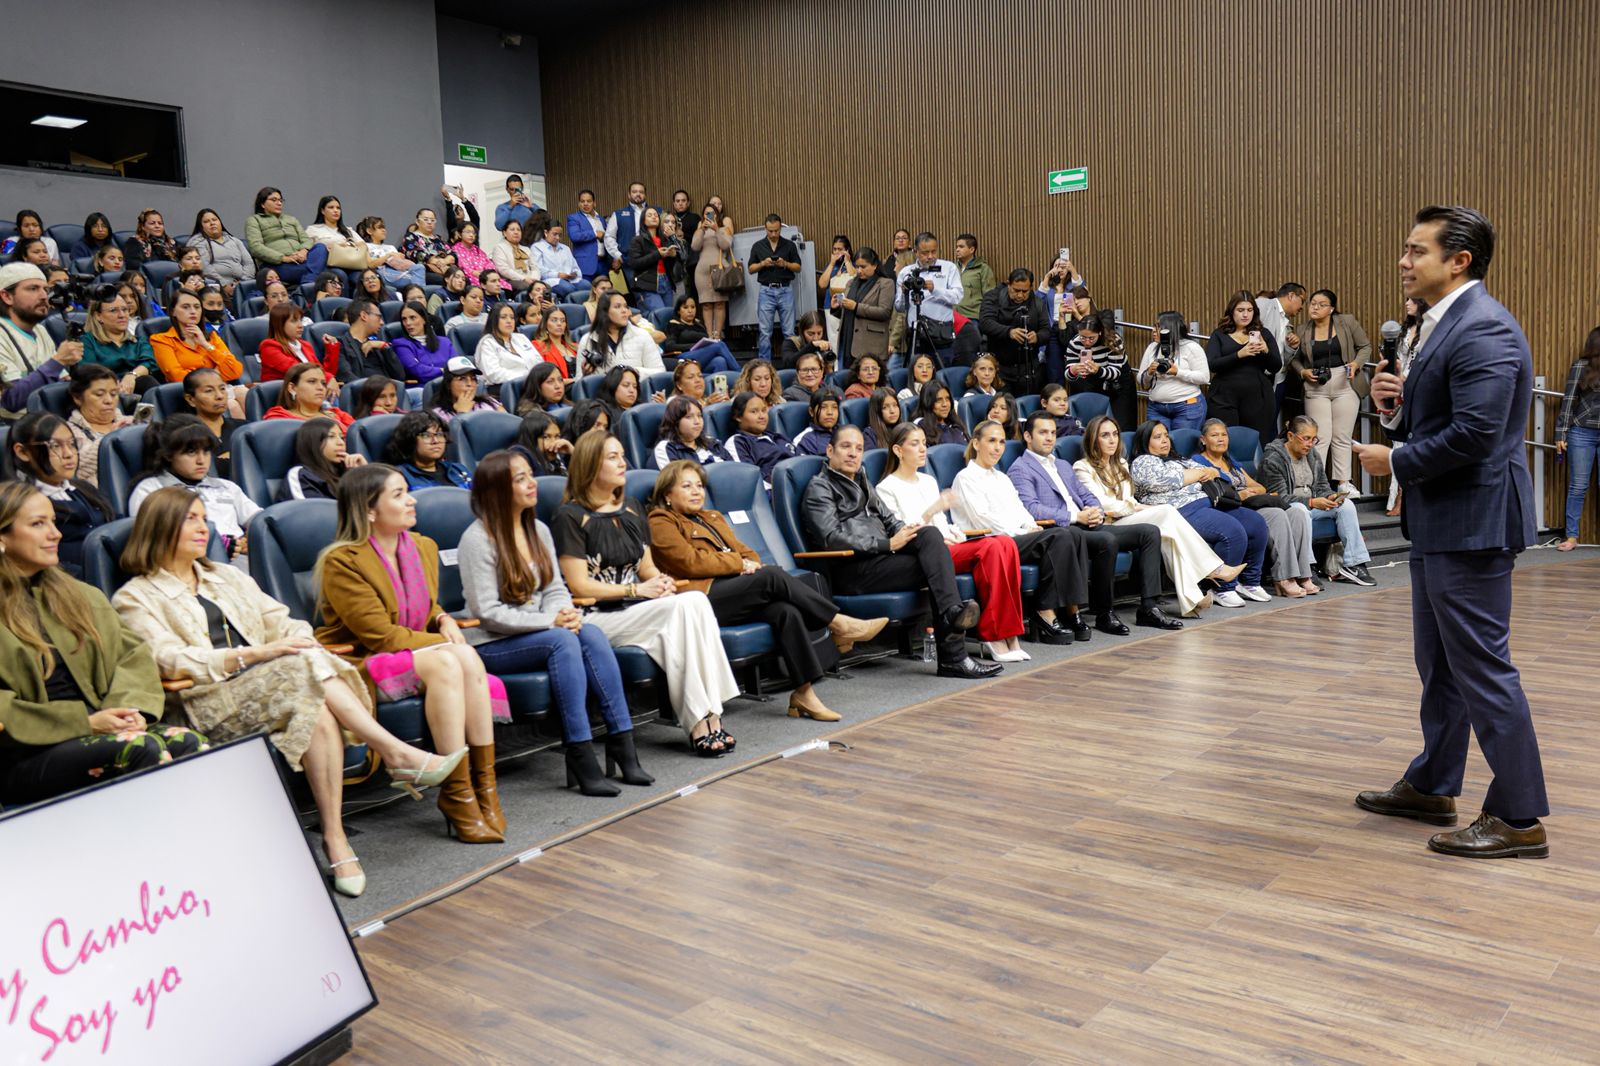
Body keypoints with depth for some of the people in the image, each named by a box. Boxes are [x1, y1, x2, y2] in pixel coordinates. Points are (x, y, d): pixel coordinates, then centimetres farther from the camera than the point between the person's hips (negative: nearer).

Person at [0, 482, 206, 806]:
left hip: (95, 729, 6)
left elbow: (131, 652, 15)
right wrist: (83, 721, -16)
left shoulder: (79, 595, 21)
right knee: (142, 748, -33)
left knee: (189, 742, -26)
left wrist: (131, 706, -6)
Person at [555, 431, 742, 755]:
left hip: (638, 608, 6)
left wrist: (660, 580, -1)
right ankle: (698, 723, -28)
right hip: (596, 618, -6)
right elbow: (579, 586, -8)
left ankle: (708, 717, -31)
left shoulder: (632, 509, 20)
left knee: (696, 600, -27)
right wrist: (636, 590, -12)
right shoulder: (571, 517, -2)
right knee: (681, 608, -30)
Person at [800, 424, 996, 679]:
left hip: (882, 555, 7)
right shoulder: (819, 488, 3)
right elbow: (832, 537, -12)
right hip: (850, 568, -7)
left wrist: (905, 532, -1)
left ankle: (952, 611, -33)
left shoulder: (862, 483, 29)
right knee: (935, 567, -22)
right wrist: (888, 545, -16)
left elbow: (889, 520, 25)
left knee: (930, 534, -23)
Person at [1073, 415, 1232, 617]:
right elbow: (1102, 504, -10)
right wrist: (1137, 508, -10)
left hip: (1128, 521, 7)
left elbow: (1129, 500, 18)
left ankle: (1190, 600, -35)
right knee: (1166, 511, -25)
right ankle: (1213, 568, -20)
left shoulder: (1121, 464, 26)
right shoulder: (1082, 468, 1)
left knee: (1169, 535, -26)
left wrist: (1138, 506, -5)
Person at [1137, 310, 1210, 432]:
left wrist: (1177, 372, -19)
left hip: (1187, 407, -4)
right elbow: (1142, 382, 11)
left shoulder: (1191, 347, -4)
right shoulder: (1152, 348, 10)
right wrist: (1149, 373, -11)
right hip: (1156, 408, 4)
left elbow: (1204, 377, -10)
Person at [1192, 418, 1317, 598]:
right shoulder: (1198, 461, 5)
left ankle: (1302, 576, -24)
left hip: (1253, 505, 7)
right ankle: (1284, 579, -30)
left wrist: (1252, 491, -3)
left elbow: (1261, 487, 21)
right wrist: (1238, 496, -16)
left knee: (1296, 512, -18)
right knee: (1277, 515, -30)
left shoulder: (1231, 461, 29)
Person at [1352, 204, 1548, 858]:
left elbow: (1474, 433, -27)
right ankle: (1431, 787, 32)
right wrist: (1396, 407, 0)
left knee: (1482, 667, -4)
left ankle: (1519, 818, 7)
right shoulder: (1445, 325, 15)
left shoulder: (1482, 329, -19)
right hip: (1441, 522, 11)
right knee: (1439, 662, 19)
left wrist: (1396, 461, -14)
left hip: (1471, 522, -11)